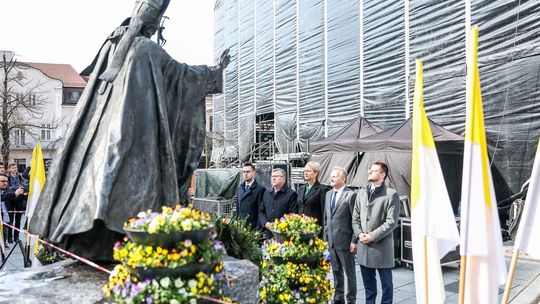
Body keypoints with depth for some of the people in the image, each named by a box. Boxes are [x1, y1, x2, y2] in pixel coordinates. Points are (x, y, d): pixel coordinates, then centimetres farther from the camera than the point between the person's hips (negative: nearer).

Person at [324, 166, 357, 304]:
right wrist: (326, 237, 12)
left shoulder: (351, 195, -10)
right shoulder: (328, 194, 11)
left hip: (344, 241, -6)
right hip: (331, 240, 7)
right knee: (336, 271, 16)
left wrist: (354, 241, -13)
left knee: (349, 272, 6)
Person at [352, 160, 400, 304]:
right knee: (368, 284, 16)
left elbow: (391, 222, -12)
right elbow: (355, 218, 13)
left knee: (386, 284, 8)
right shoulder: (362, 192, 11)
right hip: (363, 246, 5)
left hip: (382, 247, -5)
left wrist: (372, 236, -15)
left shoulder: (391, 195, -7)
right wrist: (359, 233, -4)